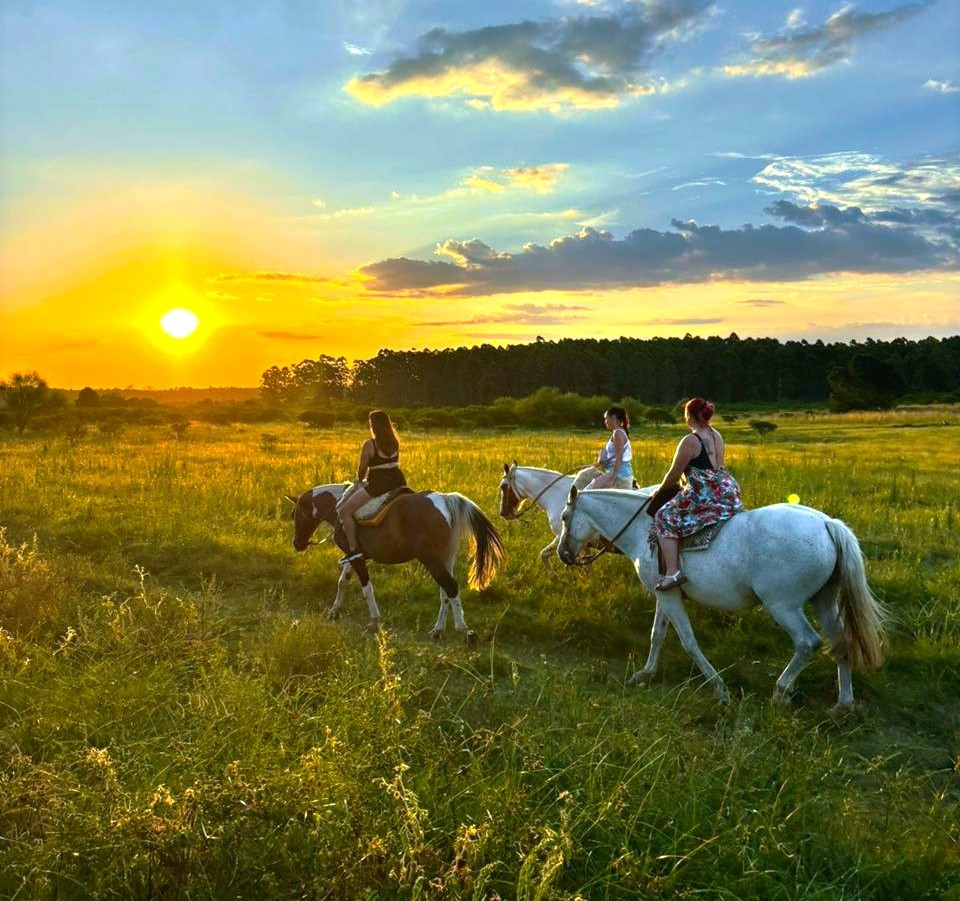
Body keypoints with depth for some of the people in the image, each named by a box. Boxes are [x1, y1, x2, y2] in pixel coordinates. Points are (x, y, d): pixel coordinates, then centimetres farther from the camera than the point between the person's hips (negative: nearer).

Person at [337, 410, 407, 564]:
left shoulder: (369, 444, -9)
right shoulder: (395, 442, 9)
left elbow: (361, 469, -2)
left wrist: (360, 481, 19)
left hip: (378, 485, -7)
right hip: (398, 482, 7)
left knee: (345, 511, -3)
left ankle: (354, 549, -10)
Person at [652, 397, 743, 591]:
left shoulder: (690, 441, -12)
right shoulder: (717, 436, 13)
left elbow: (674, 475, -7)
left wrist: (660, 491, 10)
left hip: (705, 495, -9)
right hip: (727, 492, 9)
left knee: (665, 518, -1)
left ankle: (672, 571, -13)